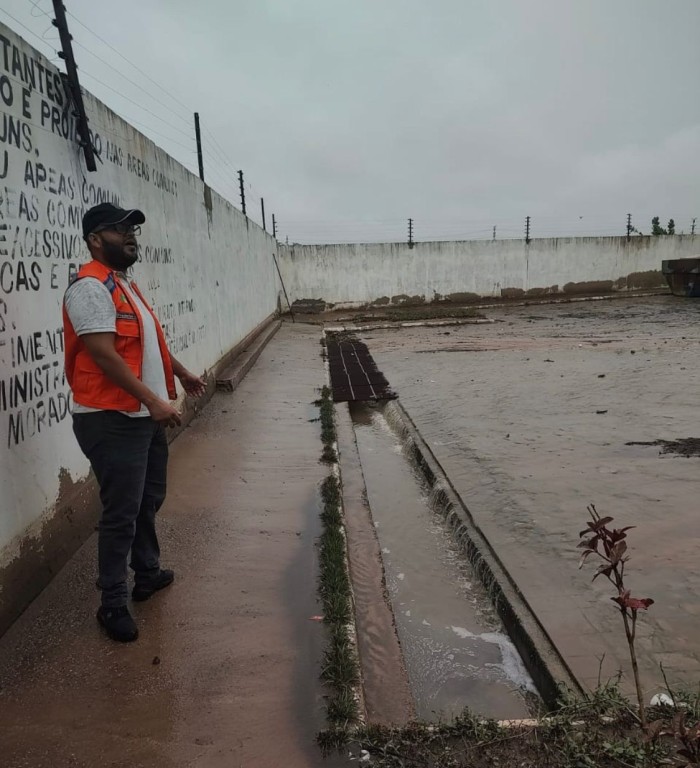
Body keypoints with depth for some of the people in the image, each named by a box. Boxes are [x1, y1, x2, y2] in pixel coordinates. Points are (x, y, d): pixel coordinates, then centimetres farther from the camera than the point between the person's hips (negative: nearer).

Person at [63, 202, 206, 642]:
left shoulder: (126, 283, 15)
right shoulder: (91, 288, -17)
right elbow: (104, 355, -24)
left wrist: (181, 373, 31)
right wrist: (153, 400, -26)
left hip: (145, 416, 10)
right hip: (113, 421, -10)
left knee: (149, 501, 20)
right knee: (121, 513, -2)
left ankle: (148, 573, 37)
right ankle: (113, 605, 12)